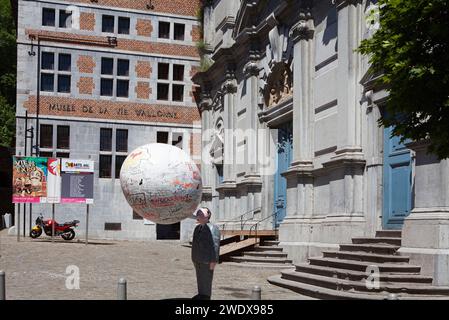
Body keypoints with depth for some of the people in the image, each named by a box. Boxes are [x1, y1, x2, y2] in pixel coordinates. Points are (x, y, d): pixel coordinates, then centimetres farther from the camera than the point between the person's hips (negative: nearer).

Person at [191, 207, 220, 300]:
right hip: (198, 260, 8)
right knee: (199, 279, 15)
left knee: (206, 279, -2)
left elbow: (215, 246, -19)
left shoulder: (212, 228, -14)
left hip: (207, 261, -8)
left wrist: (213, 261, -21)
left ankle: (206, 296, 6)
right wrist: (194, 258, 18)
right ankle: (201, 294, 25)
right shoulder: (198, 228, 13)